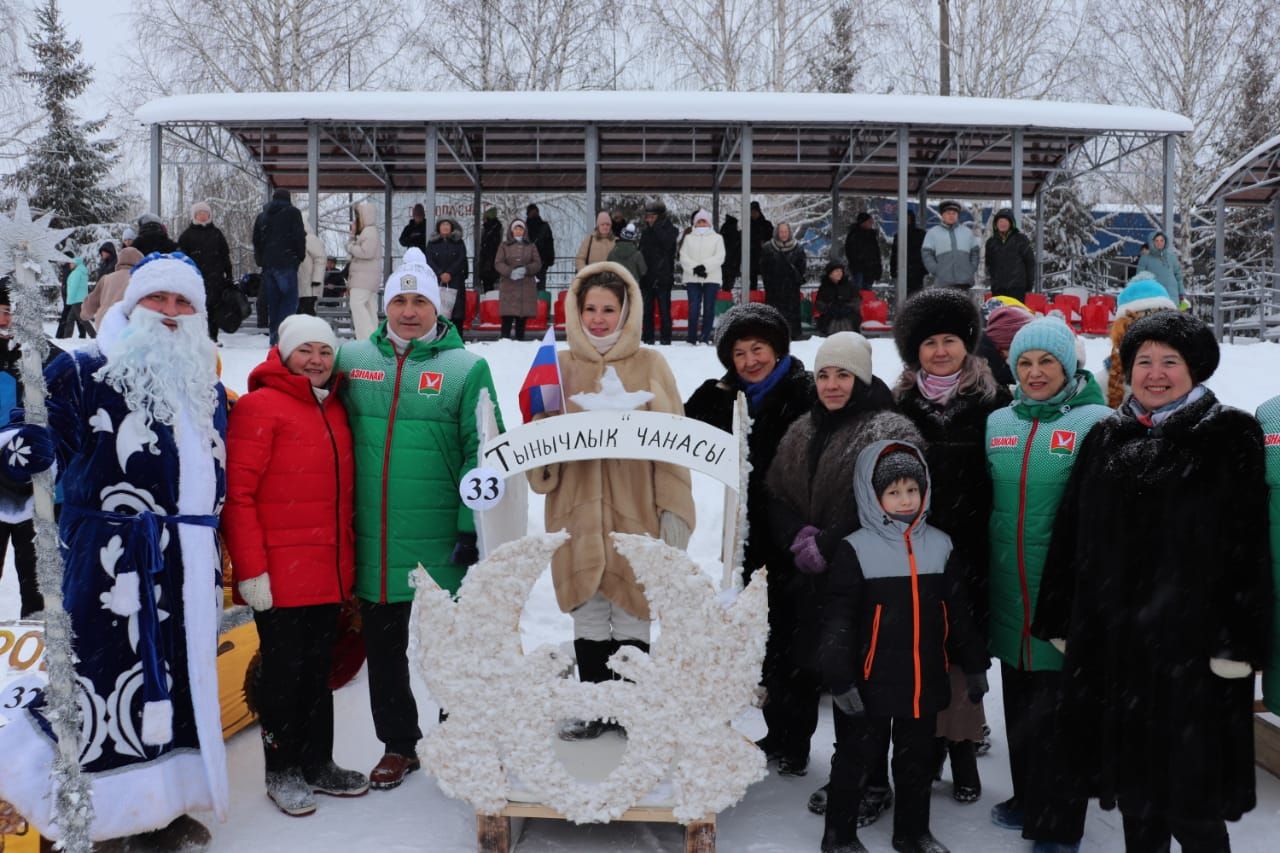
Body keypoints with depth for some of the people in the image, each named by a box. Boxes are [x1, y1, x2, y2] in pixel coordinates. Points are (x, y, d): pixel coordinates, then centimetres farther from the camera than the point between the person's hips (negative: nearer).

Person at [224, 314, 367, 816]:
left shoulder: (334, 409, 13)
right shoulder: (259, 407, -8)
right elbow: (236, 495, -13)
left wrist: (348, 561, 16)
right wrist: (251, 569, -16)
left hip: (329, 573, 7)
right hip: (279, 577, -6)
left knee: (318, 668, 16)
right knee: (285, 671, 4)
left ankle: (318, 764, 29)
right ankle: (282, 771, 20)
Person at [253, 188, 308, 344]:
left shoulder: (261, 216, 19)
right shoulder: (292, 213, 1)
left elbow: (256, 241, 18)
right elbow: (299, 236, -6)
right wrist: (300, 256, 6)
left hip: (267, 265, 6)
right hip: (286, 263, -6)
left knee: (272, 301, 10)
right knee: (289, 299, -8)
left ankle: (273, 336, 10)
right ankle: (281, 335, -22)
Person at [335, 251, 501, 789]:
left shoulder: (466, 368, -3)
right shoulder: (352, 360, 6)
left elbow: (484, 454, -6)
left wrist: (472, 526, -12)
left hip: (442, 543, -3)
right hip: (374, 542, 3)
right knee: (383, 647, 15)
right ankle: (397, 745, 33)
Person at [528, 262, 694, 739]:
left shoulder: (650, 365, 1)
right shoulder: (561, 365, 8)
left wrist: (673, 509, -7)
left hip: (635, 511, -2)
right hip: (577, 511, 2)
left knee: (631, 616, 7)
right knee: (587, 616, 10)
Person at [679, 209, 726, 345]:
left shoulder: (717, 238, 10)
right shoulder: (688, 238, 14)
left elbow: (719, 257, -3)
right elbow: (684, 257, 3)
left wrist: (705, 266, -16)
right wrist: (694, 268, -14)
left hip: (711, 278, -1)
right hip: (692, 279, 1)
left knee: (709, 308, -2)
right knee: (694, 308, -7)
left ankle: (705, 336, 3)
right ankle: (692, 337, -2)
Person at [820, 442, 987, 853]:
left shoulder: (940, 545, 3)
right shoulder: (856, 549, -12)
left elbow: (958, 613, 11)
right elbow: (838, 620, -11)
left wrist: (973, 666, 14)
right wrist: (840, 678, -13)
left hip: (926, 680, 4)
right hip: (873, 680, -4)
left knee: (917, 759, 19)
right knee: (857, 756, 10)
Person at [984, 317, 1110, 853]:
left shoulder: (1095, 422, -7)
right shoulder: (998, 424, 8)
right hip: (1009, 592, 5)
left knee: (1061, 708, 5)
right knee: (1019, 703, 17)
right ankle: (1029, 799, 35)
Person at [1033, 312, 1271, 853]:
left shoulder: (1231, 436, -1)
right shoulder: (1105, 438, 11)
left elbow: (1248, 545, -7)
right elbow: (1070, 536, 12)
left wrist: (1239, 642, -12)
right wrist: (1060, 621, 9)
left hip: (1191, 644, -4)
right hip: (1111, 641, 4)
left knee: (1191, 803, 0)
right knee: (1134, 788, 15)